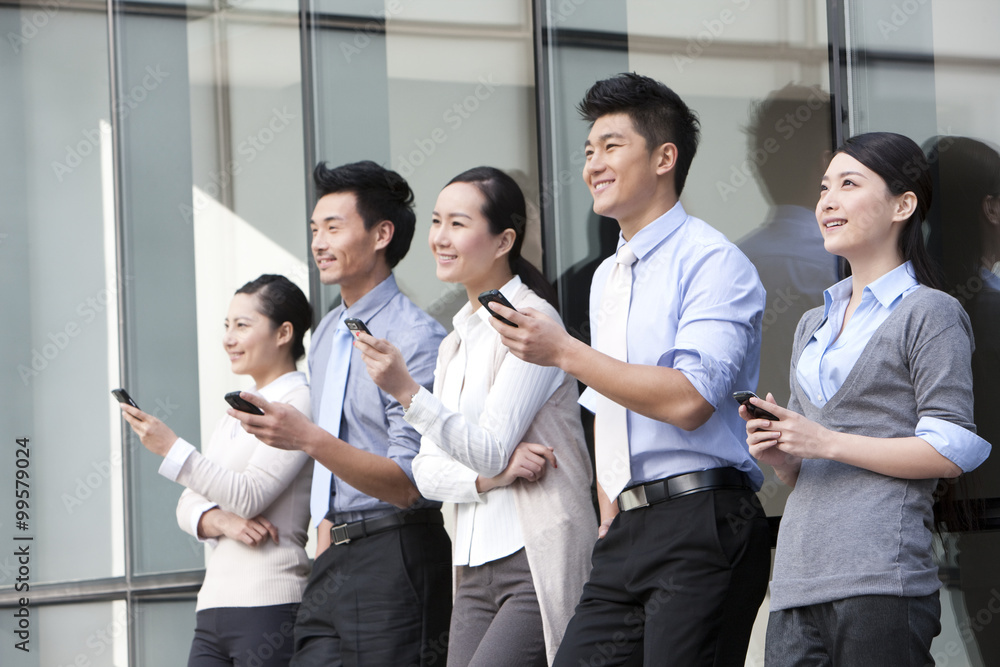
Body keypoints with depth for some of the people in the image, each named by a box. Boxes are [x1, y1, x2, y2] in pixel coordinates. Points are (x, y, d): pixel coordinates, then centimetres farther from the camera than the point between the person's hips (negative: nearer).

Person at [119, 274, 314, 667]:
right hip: (214, 604, 8)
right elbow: (188, 505, 16)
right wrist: (219, 520, -7)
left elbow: (250, 496, -13)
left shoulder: (298, 403, -4)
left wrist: (172, 449, -15)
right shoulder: (236, 413, 21)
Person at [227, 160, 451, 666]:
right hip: (331, 565, 8)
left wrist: (309, 439, -27)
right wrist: (326, 528, 14)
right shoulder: (325, 335, 17)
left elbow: (407, 484, -18)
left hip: (394, 562, -8)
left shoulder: (416, 336, -10)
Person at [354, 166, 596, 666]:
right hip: (476, 573, 8)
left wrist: (407, 393, -26)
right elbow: (427, 469, 12)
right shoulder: (455, 344, 18)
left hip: (537, 564, -8)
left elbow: (491, 449, -15)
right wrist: (488, 477, -9)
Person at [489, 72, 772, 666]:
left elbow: (688, 400, -18)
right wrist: (611, 520, 15)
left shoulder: (712, 261, -6)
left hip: (701, 527, -8)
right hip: (629, 532, 8)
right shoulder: (607, 277, 21)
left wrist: (564, 352, -14)